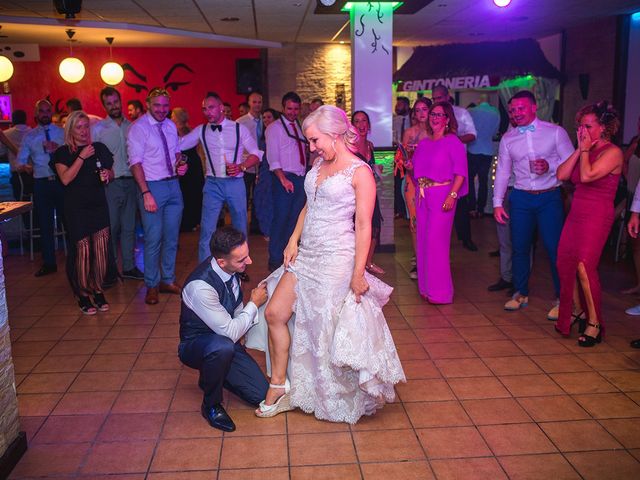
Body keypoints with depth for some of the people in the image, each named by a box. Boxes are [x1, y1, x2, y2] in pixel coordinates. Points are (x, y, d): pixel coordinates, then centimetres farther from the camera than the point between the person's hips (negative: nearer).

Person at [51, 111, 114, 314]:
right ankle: (83, 295, 9)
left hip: (99, 206, 3)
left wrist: (107, 174, -3)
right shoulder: (63, 152, 0)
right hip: (76, 208, -3)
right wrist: (82, 157, -17)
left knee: (101, 250, -1)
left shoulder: (99, 148, 9)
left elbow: (111, 173, 20)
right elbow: (65, 179, -14)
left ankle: (98, 291, 14)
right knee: (82, 251, -5)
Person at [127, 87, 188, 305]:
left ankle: (168, 280, 27)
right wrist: (146, 193, -20)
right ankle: (152, 286, 13)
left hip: (173, 184, 6)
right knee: (153, 239, -2)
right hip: (153, 186, -6)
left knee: (172, 237, 13)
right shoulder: (138, 128, -8)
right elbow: (135, 163, -13)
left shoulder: (170, 126, 11)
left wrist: (181, 164, -1)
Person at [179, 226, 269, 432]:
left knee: (261, 394, -5)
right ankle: (211, 405, -14)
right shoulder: (200, 286, -34)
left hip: (223, 339, 7)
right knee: (223, 346, -41)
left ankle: (212, 375, 21)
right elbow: (231, 332, -28)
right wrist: (254, 304, -17)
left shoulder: (231, 270, -11)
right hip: (195, 346, -6)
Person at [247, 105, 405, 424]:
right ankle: (278, 386, 19)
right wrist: (294, 240, 4)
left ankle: (347, 400, 29)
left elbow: (364, 226, -14)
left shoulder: (360, 172, -12)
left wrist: (358, 273, -17)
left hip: (336, 259, -7)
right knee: (275, 313, 4)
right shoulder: (319, 164, 10)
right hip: (306, 255, 8)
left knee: (333, 331, 4)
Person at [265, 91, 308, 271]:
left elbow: (304, 150, 15)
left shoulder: (300, 127, 16)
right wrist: (283, 179, -22)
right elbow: (272, 157, -10)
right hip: (284, 178, -6)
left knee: (295, 219, 9)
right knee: (280, 219, -5)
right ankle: (275, 260, 5)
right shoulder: (274, 128, -1)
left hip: (301, 178, 6)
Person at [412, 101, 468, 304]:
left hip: (442, 195, -7)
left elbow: (460, 172, -12)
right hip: (422, 196, 7)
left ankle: (440, 291, 3)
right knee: (423, 240, 8)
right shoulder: (423, 143, 14)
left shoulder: (452, 141, -4)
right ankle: (426, 287, 19)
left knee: (436, 241, -7)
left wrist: (452, 195, -20)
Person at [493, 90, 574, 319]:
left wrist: (550, 166, -21)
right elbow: (502, 171, 10)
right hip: (521, 198, 3)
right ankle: (521, 293, 25)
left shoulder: (555, 132, -1)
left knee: (555, 248, -4)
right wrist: (497, 203, 6)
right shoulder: (508, 138, 8)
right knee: (519, 248, 8)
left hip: (550, 197, -3)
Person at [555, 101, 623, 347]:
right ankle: (576, 312, 25)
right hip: (576, 214, 8)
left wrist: (585, 150, -9)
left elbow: (587, 176, -23)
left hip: (596, 217, -8)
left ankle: (595, 324, -5)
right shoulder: (585, 151, 14)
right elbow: (562, 174, 3)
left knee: (584, 267, -17)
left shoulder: (612, 152, -10)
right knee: (564, 264, 7)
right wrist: (580, 149, 0)